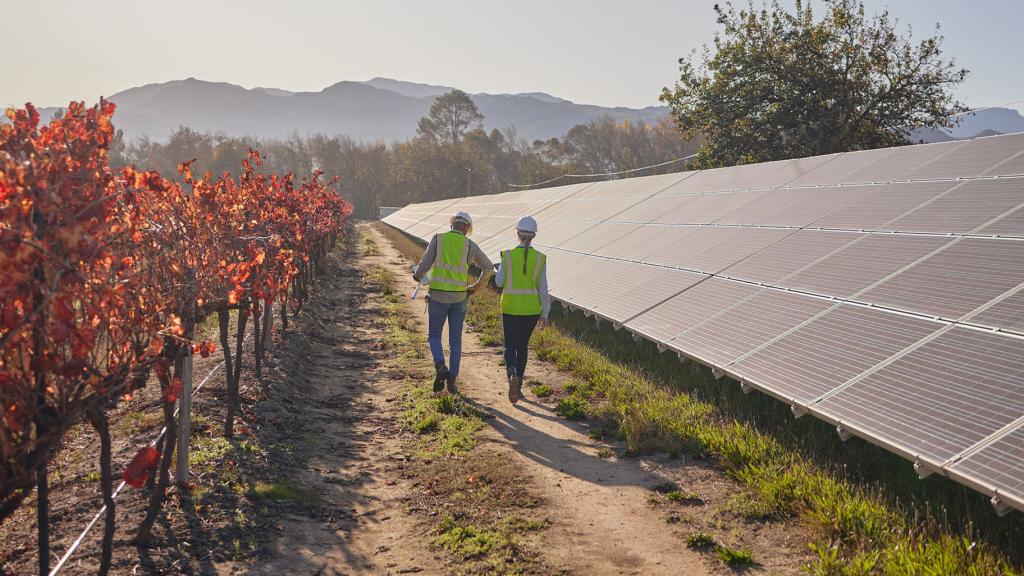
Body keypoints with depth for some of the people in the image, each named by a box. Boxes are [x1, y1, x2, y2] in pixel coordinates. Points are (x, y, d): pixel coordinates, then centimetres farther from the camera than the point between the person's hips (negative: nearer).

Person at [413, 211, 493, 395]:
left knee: (434, 336, 13)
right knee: (455, 341, 11)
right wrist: (477, 286, 26)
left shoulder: (437, 239, -2)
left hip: (438, 296, -1)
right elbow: (488, 267, 11)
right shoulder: (469, 245, 2)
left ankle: (441, 368, -13)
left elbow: (424, 264, -6)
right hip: (459, 297, 1)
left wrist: (417, 275, 18)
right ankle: (451, 381, 10)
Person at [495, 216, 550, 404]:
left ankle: (512, 375, -22)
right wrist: (545, 313, 3)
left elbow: (499, 282, -2)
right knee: (523, 345, 18)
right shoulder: (540, 259, -5)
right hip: (532, 309, 2)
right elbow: (543, 289, -4)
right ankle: (518, 385, 23)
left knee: (510, 346, 7)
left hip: (510, 308, -1)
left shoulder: (508, 256, -8)